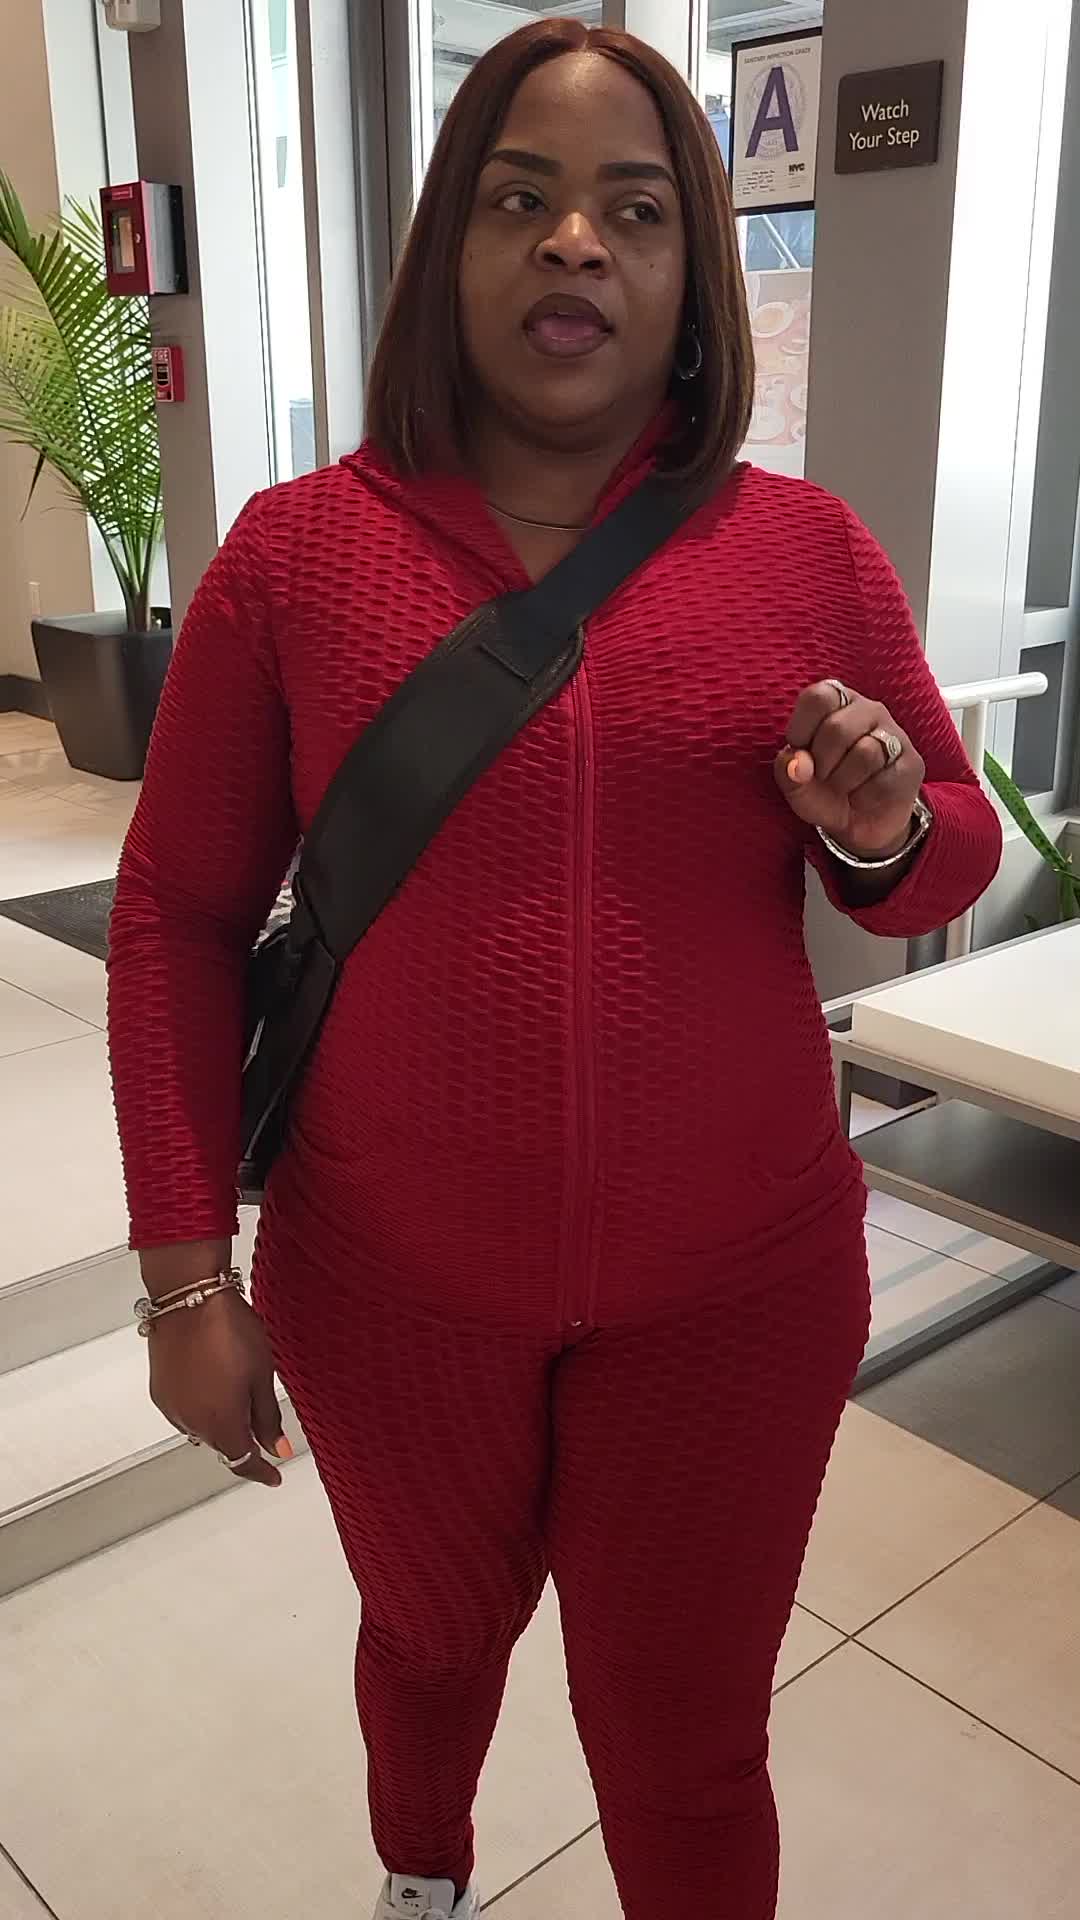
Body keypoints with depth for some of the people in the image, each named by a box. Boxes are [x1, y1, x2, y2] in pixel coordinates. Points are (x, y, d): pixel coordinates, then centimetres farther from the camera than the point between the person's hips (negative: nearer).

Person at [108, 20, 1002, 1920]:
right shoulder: (299, 549, -6)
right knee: (433, 1631, 27)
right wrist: (185, 1268, -5)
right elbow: (180, 911, -3)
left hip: (735, 1291, 0)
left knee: (685, 1749, 14)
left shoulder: (808, 548, -3)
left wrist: (880, 831, -17)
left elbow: (951, 859, 7)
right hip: (387, 1284, 1)